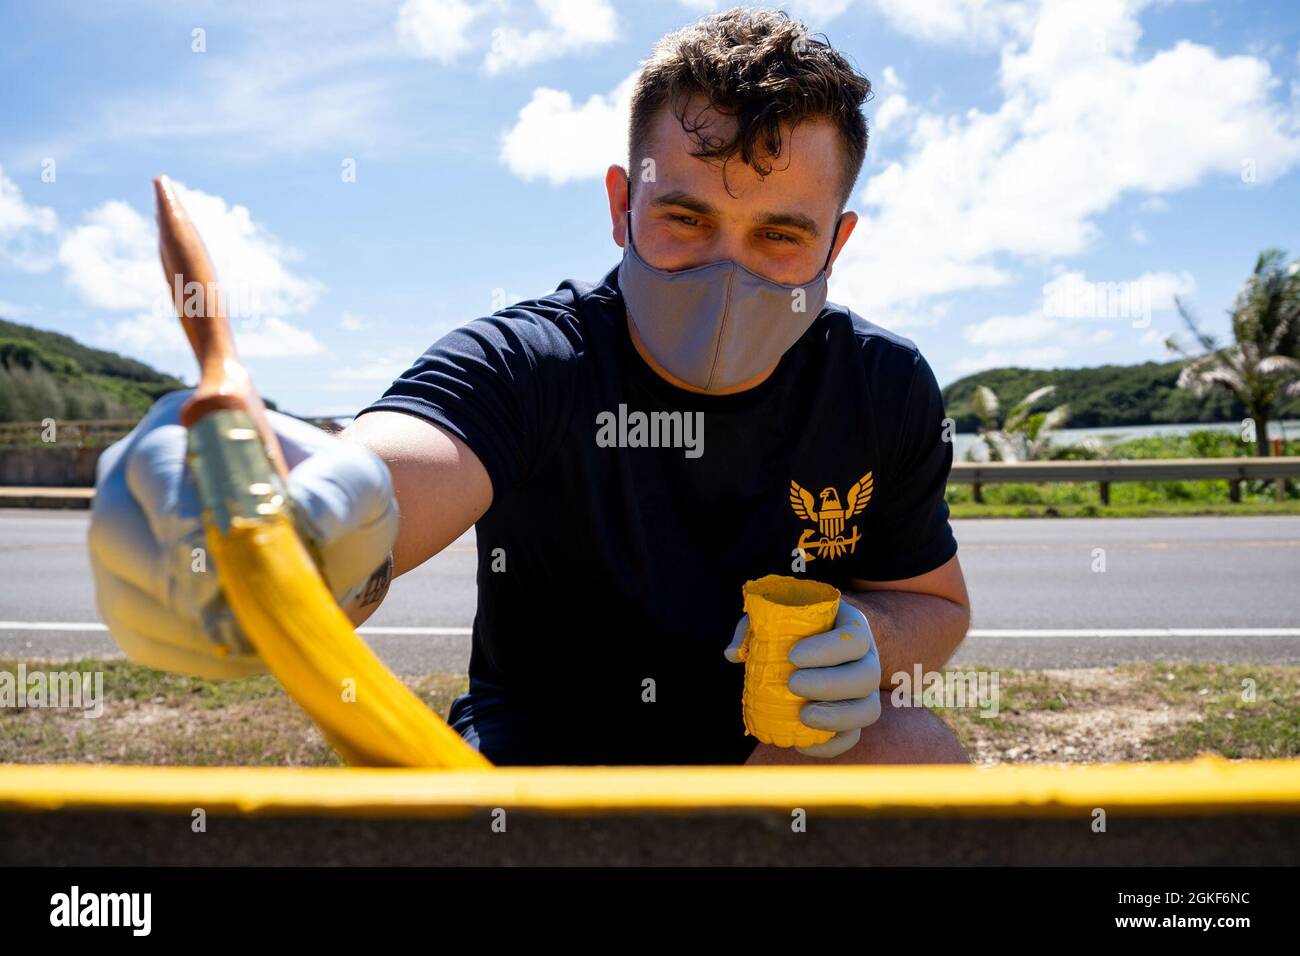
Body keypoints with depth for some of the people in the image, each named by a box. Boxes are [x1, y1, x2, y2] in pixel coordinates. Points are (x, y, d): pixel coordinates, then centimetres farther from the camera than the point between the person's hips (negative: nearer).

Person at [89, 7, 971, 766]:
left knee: (915, 748, -27)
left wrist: (866, 637, -18)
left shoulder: (885, 389, -8)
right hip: (530, 751, -1)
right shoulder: (528, 364, -20)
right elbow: (396, 465, -42)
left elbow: (937, 602, 5)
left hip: (775, 756, 3)